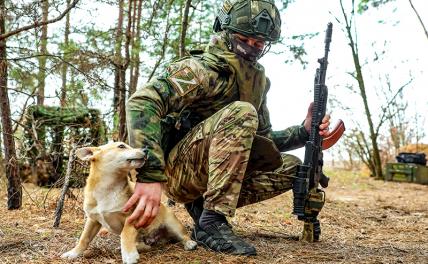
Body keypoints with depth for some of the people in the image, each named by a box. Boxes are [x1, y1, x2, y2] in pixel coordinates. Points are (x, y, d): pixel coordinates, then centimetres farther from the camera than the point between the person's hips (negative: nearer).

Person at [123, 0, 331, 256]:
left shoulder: (257, 80, 9)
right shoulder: (205, 68, -17)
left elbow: (263, 139, 17)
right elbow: (142, 102, -32)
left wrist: (304, 131, -1)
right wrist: (150, 175, -41)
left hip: (210, 171, 8)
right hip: (176, 169, -8)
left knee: (290, 168, 5)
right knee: (241, 112, -28)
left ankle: (202, 205, 0)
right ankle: (212, 220, -24)